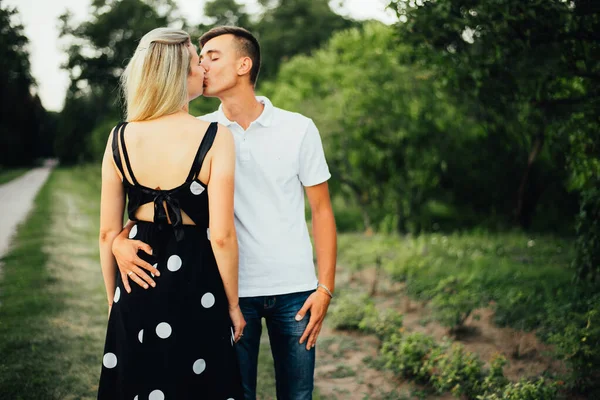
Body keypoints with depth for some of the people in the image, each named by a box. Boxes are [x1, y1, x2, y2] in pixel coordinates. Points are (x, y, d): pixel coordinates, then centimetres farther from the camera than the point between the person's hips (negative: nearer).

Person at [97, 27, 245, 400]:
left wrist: (114, 299, 14)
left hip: (135, 285, 4)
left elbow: (108, 233, 2)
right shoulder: (214, 137, -14)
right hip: (194, 284, -4)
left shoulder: (120, 138, -3)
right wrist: (233, 305, -3)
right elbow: (221, 236, -16)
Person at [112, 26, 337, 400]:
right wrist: (121, 240, -20)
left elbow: (321, 210, 2)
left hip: (293, 289, 0)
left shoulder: (298, 129, -1)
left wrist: (326, 287, -4)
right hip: (231, 290, 1)